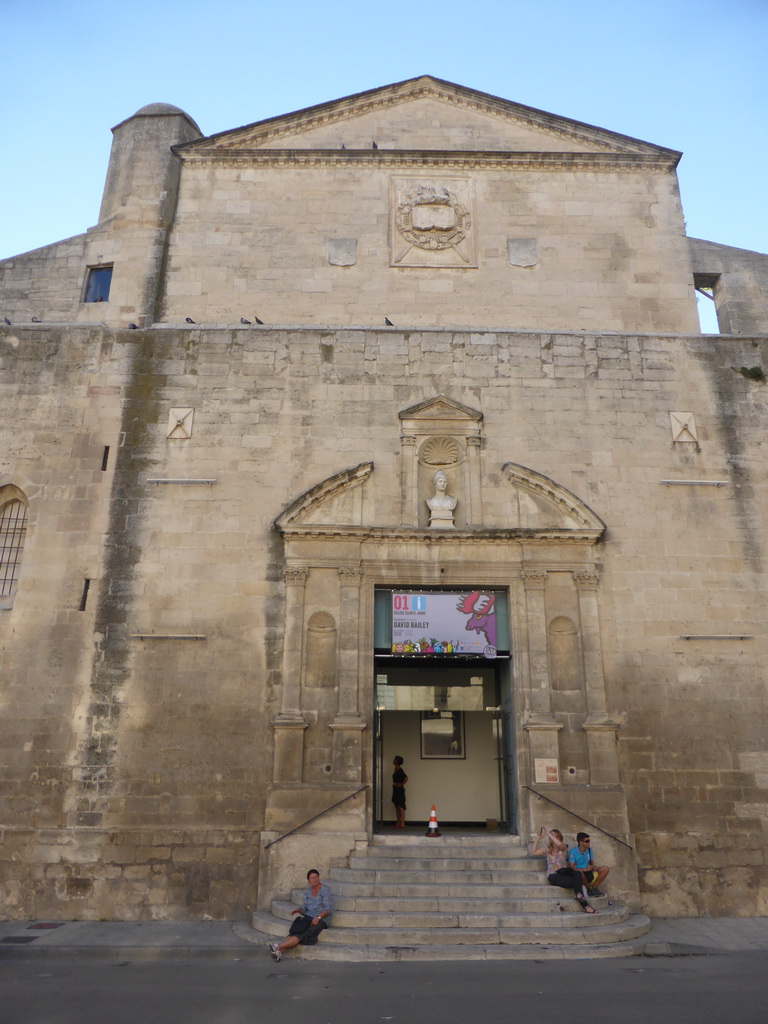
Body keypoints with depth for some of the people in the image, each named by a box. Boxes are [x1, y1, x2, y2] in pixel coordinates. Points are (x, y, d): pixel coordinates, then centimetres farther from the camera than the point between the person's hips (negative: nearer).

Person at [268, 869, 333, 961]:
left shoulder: (325, 890, -8)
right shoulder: (307, 891, 11)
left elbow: (328, 909, -12)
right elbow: (305, 908, 13)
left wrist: (318, 917, -25)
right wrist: (299, 910, -9)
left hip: (320, 920, -5)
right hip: (308, 918, 5)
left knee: (302, 934, -28)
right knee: (294, 931, -25)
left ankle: (279, 946, -39)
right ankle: (279, 952, -43)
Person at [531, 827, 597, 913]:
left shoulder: (564, 847, 6)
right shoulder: (547, 848, 10)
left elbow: (559, 844, -20)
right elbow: (534, 852, -1)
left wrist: (548, 833, -18)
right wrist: (538, 839, -4)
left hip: (563, 873, 2)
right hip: (553, 876, -2)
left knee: (577, 874, -33)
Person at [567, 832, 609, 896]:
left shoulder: (589, 850, 7)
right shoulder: (572, 852, -14)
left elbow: (592, 864, 14)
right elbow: (572, 868, -19)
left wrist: (592, 867, -10)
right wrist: (585, 869, -22)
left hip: (588, 874, 6)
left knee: (605, 869, -10)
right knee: (579, 873, -42)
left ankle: (594, 887, -6)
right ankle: (589, 888, -12)